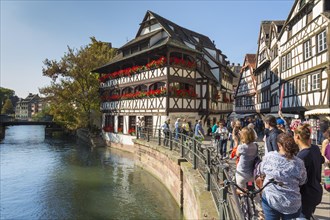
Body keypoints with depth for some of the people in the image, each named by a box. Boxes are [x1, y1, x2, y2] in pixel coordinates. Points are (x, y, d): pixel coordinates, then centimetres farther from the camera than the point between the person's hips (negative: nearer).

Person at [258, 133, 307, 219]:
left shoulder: (269, 156, -14)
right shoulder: (299, 163, -13)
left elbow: (261, 171, 3)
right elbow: (302, 182, 1)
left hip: (270, 200, 0)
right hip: (292, 204, 1)